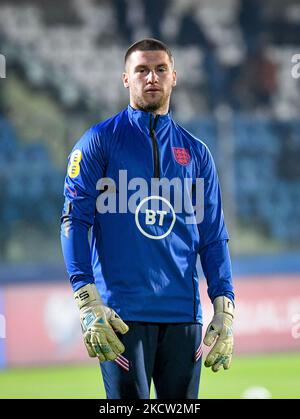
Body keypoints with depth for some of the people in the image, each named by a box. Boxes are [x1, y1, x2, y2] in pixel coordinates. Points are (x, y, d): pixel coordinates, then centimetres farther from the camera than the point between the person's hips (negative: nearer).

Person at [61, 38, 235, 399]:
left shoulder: (195, 152, 16)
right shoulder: (99, 141, 5)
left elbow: (213, 237, 14)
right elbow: (75, 220, -2)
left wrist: (224, 308, 3)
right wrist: (86, 300, -13)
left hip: (183, 314, 4)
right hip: (123, 312, -4)